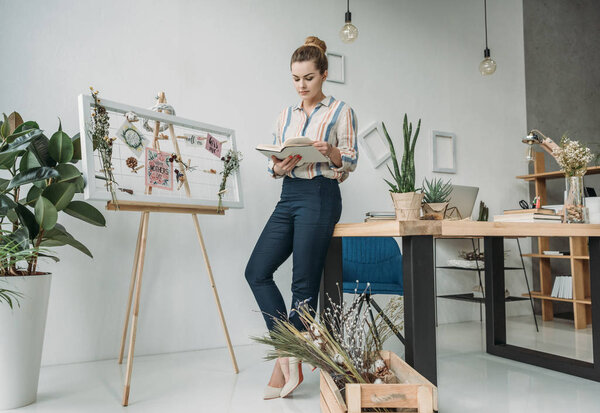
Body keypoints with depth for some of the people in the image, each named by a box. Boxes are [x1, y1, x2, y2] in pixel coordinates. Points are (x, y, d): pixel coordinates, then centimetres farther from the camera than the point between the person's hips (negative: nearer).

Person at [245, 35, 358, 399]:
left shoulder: (340, 111, 3)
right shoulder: (286, 115, 18)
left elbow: (351, 162, -1)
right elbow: (275, 160, 17)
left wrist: (330, 151, -22)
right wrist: (278, 167, -6)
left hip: (320, 195, -6)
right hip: (289, 195, 6)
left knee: (304, 282, -4)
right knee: (257, 271, -3)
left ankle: (288, 360, 10)